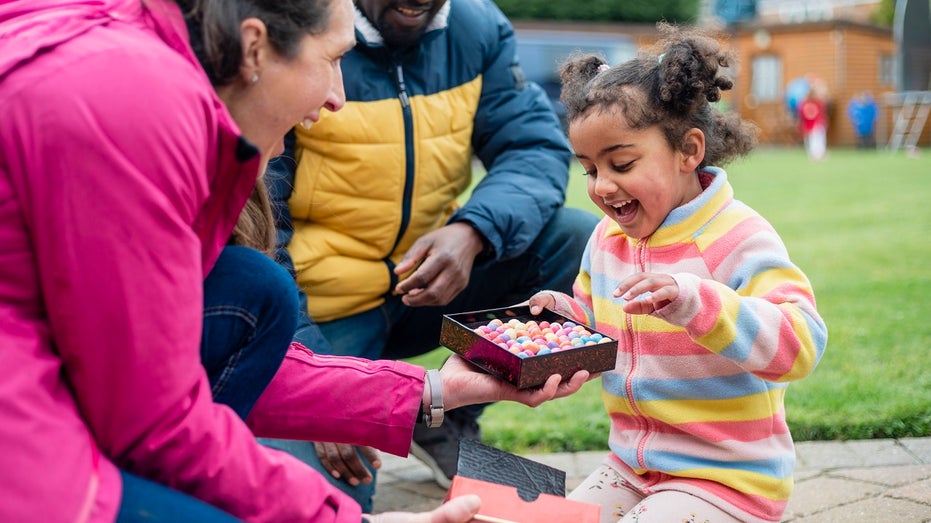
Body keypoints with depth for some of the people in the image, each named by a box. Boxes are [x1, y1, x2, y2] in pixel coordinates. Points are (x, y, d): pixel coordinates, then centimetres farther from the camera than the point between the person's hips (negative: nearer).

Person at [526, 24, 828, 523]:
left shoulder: (738, 238, -18)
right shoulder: (606, 240, 4)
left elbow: (801, 344, -30)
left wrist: (697, 303, -43)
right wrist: (562, 314, -6)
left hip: (727, 481, -7)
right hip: (630, 469, 7)